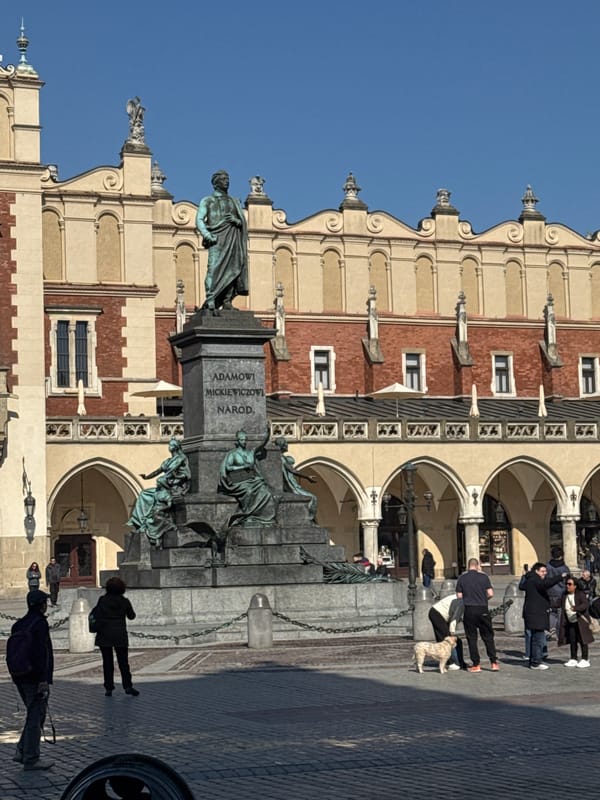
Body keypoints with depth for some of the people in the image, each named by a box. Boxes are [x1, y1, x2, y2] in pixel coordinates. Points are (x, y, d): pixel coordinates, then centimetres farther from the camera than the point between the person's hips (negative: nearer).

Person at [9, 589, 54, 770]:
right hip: (35, 679, -8)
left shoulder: (18, 624, 12)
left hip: (21, 679, 8)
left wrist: (17, 677, 19)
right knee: (36, 717, -1)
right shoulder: (40, 623, -15)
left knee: (34, 715, 19)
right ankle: (31, 759, 3)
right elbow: (42, 654, -21)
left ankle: (22, 751, 17)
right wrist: (44, 681, -21)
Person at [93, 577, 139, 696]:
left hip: (105, 636, -1)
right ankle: (127, 686, -1)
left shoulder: (103, 600, -8)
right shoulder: (124, 601, -2)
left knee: (107, 662, 6)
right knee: (123, 662, 8)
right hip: (120, 635, 1)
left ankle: (109, 688, 5)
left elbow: (96, 615, -11)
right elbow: (131, 616, 9)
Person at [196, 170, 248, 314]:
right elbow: (199, 220, 1)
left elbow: (243, 222, 19)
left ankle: (227, 301, -2)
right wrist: (208, 236, -14)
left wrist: (236, 220, -4)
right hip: (216, 239, -4)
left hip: (232, 239, 4)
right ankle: (211, 302, -23)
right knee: (214, 268, -16)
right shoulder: (207, 201, 12)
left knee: (232, 268, -5)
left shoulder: (234, 202, 23)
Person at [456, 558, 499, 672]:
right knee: (488, 637, 9)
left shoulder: (462, 578, 0)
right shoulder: (483, 576, 0)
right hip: (483, 610, 0)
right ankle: (494, 662, 5)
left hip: (469, 610, 0)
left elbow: (459, 596, 0)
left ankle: (476, 665, 4)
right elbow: (490, 594, -4)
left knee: (472, 638, 6)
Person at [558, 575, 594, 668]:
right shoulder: (565, 595, 5)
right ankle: (573, 659, 18)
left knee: (582, 640, -2)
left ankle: (585, 659, 4)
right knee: (572, 641, 9)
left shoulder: (580, 594, -12)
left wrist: (576, 608, -41)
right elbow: (562, 608, 13)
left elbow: (585, 604, -24)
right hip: (570, 622, 6)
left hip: (580, 622, -6)